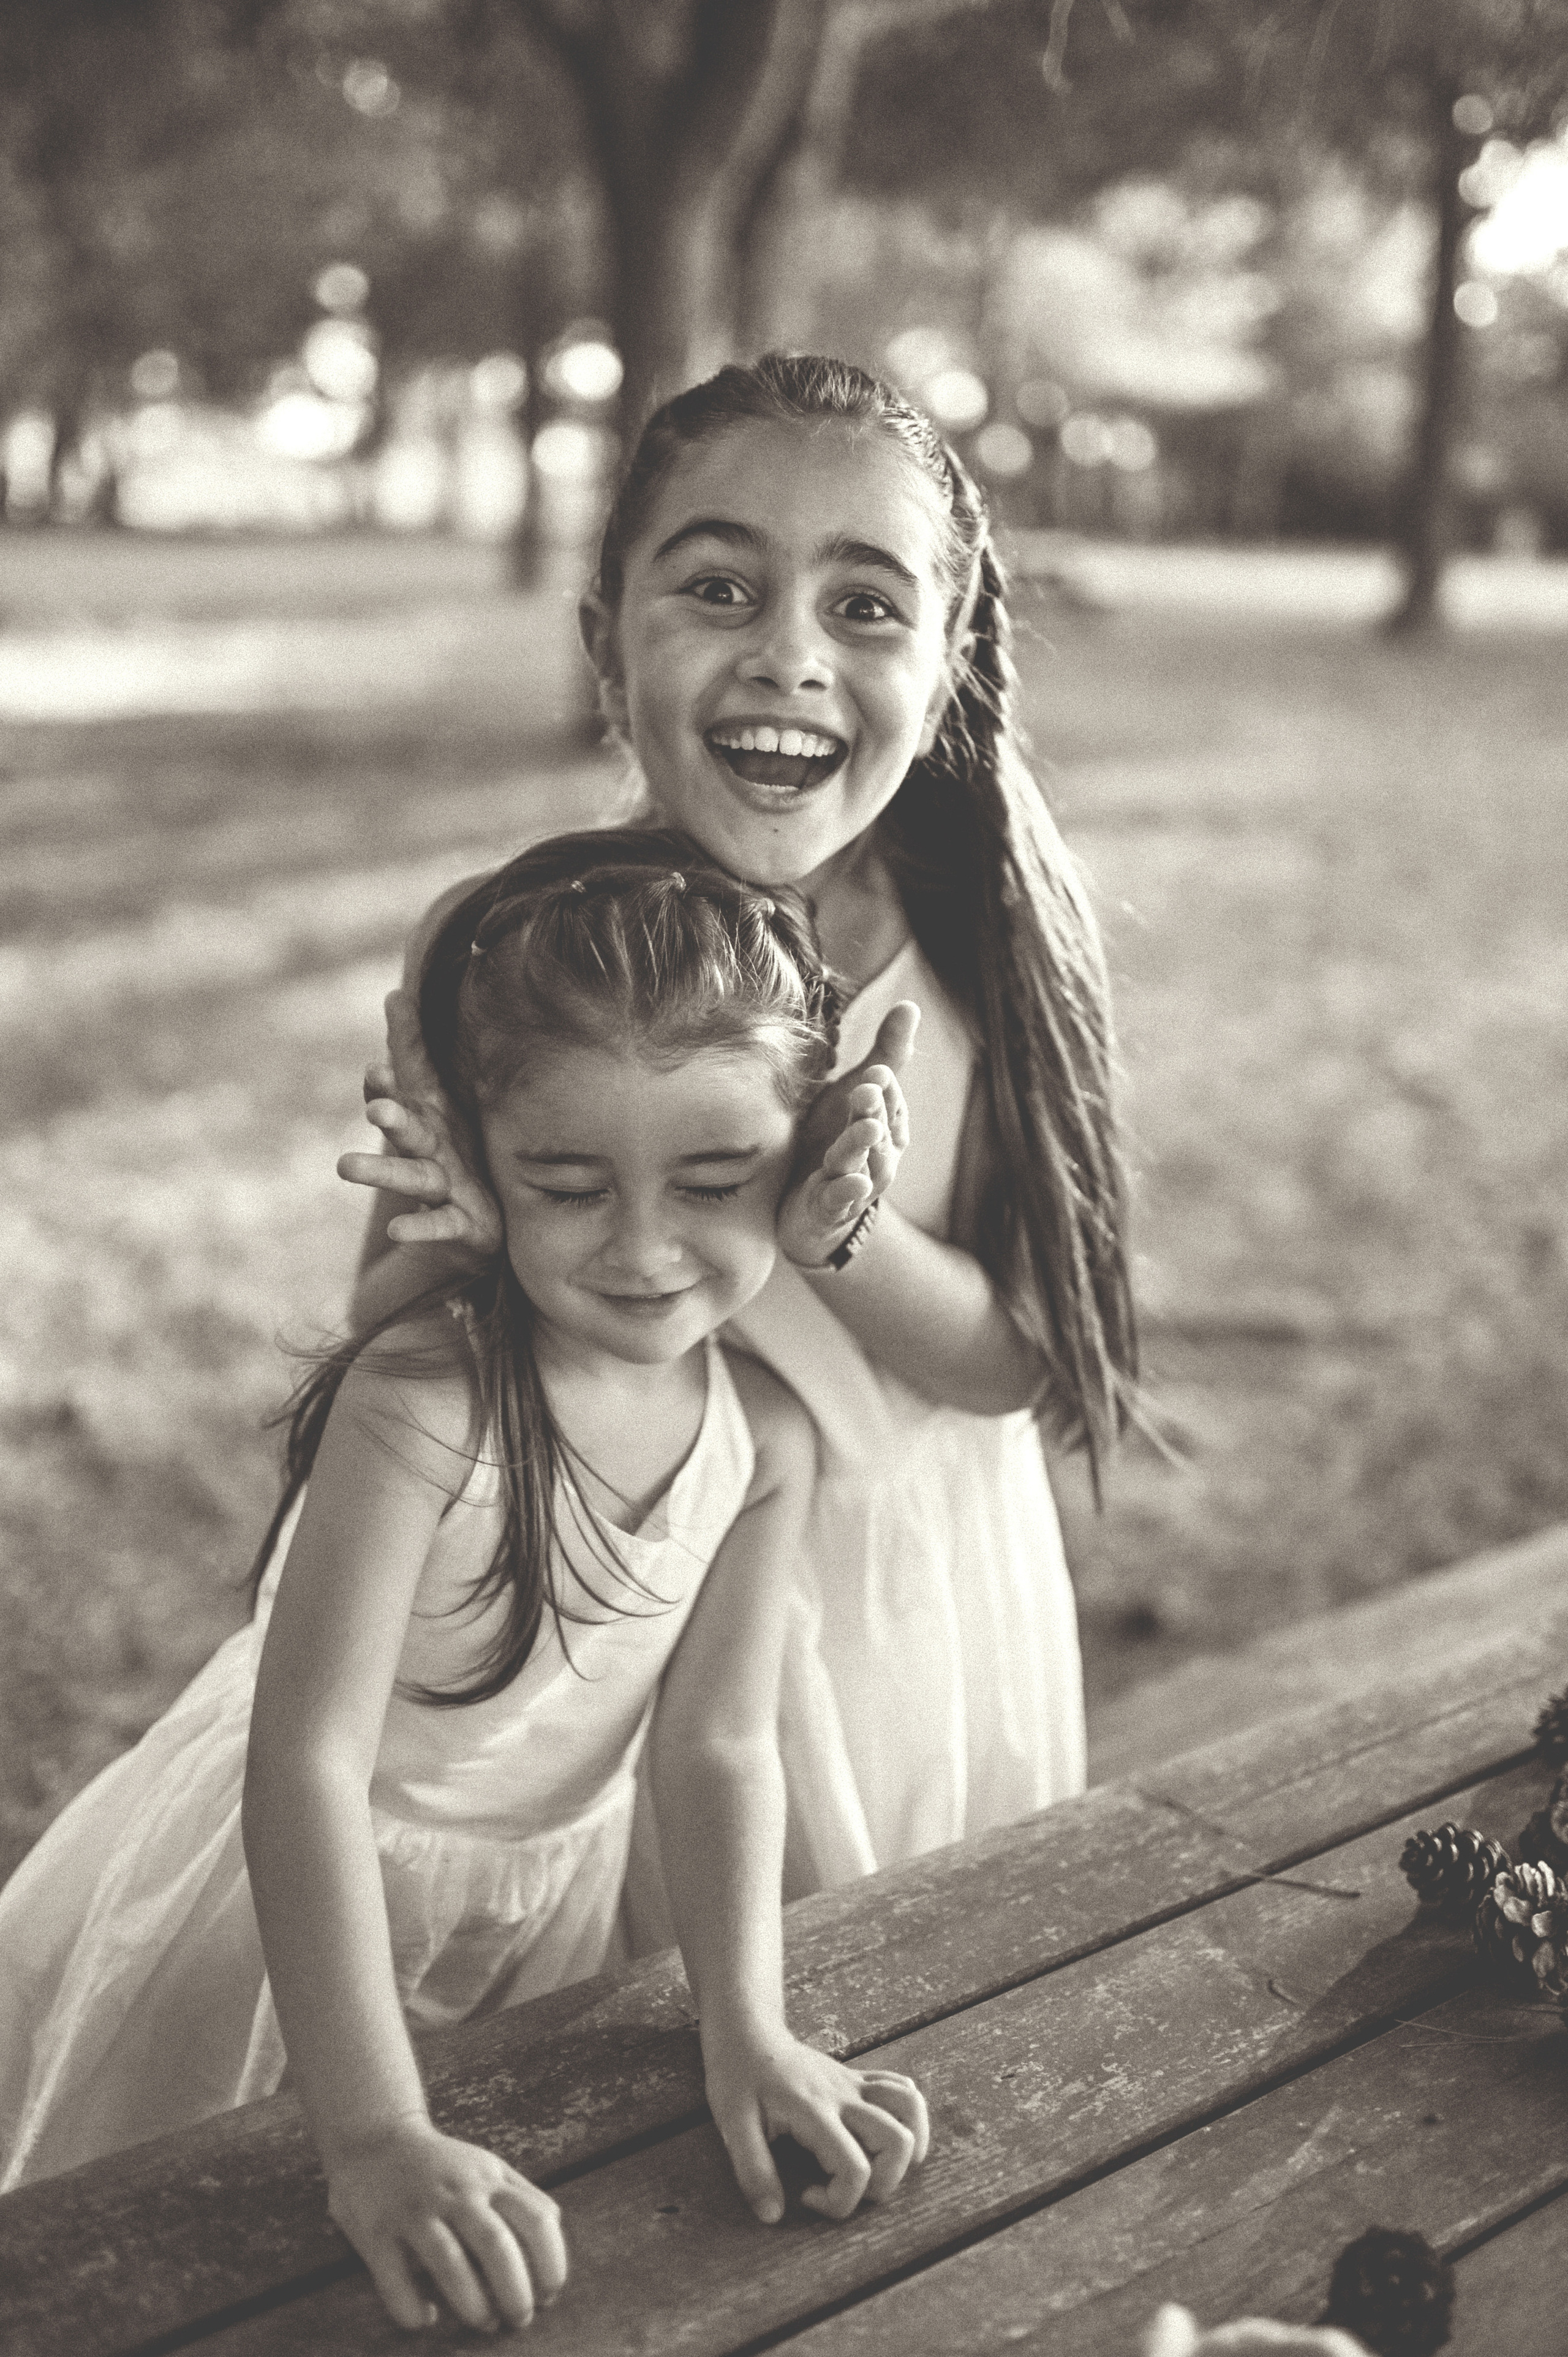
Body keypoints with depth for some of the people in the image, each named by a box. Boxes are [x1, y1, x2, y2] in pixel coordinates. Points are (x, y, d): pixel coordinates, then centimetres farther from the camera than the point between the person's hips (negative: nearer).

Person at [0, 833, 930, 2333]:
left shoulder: (763, 1433, -16)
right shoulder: (429, 1399, -33)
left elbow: (716, 1745, -11)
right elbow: (309, 1764, -34)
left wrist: (746, 2032, -22)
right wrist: (379, 2137, -38)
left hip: (546, 1900, 5)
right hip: (289, 1888, -4)